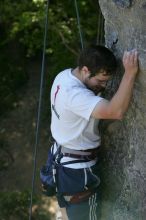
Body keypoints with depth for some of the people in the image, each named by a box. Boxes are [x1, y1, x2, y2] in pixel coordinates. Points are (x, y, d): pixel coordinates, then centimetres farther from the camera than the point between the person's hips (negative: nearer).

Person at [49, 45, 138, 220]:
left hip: (63, 156, 9)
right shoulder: (74, 94, -35)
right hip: (77, 167, -9)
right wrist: (130, 72, -48)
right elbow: (116, 112, -47)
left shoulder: (65, 75, -5)